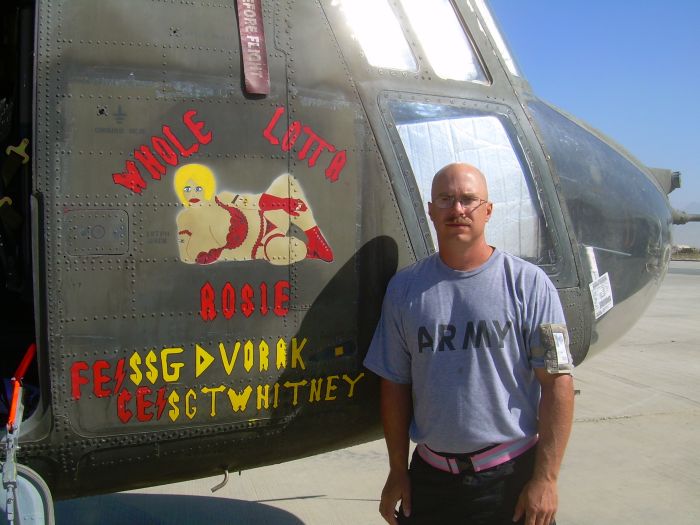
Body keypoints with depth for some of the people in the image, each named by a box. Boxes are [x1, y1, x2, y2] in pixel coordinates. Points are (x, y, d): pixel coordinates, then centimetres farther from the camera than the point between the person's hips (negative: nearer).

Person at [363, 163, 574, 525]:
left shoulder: (528, 284, -6)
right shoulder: (404, 287, 2)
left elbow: (557, 382, -8)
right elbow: (395, 384, 5)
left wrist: (545, 479, -11)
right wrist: (398, 470, 6)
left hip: (511, 475, -2)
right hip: (430, 477, 2)